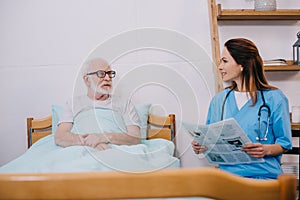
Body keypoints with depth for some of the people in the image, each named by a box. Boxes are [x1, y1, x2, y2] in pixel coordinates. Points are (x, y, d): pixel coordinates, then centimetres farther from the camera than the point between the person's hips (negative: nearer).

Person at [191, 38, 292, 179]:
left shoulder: (274, 98, 2)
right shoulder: (218, 100, 15)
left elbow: (284, 143, 4)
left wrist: (266, 150, -17)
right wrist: (202, 147, -2)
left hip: (264, 176, -4)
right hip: (227, 174, 4)